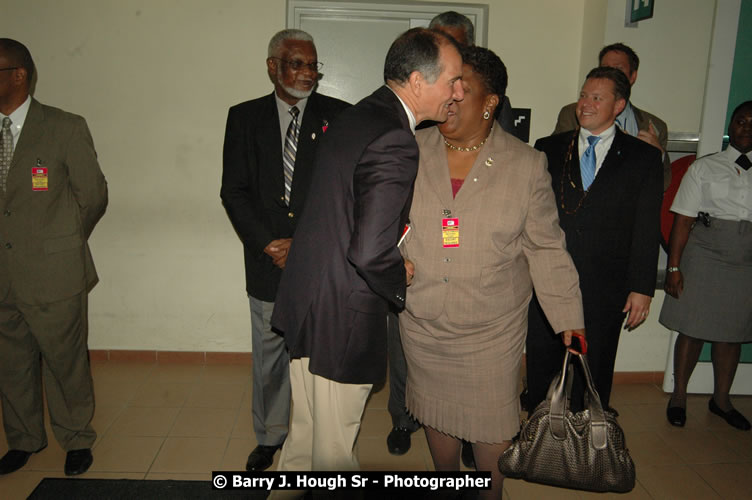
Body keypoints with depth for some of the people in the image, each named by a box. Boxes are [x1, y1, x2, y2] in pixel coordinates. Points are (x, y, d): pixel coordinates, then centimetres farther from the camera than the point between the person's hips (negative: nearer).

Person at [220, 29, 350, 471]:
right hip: (268, 260, 2)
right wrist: (268, 245, -9)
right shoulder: (245, 117, 6)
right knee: (269, 356, 15)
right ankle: (270, 437, 35)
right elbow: (234, 191, 2)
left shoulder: (339, 116, 0)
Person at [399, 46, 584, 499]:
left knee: (491, 427, 7)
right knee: (435, 413, 17)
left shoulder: (526, 164, -5)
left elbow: (546, 248, -2)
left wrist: (569, 317, -4)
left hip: (491, 329, -2)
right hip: (422, 322, 2)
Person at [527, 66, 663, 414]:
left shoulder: (643, 157, 4)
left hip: (604, 292, -1)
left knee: (592, 378, 9)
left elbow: (648, 229, 1)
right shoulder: (547, 149, 7)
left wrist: (642, 288, -3)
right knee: (541, 372, 11)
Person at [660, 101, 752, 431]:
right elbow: (683, 220, -3)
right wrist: (674, 266, -8)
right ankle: (679, 395, 23)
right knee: (693, 329, 4)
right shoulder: (704, 168, 1)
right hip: (705, 256, -2)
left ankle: (721, 398, 30)